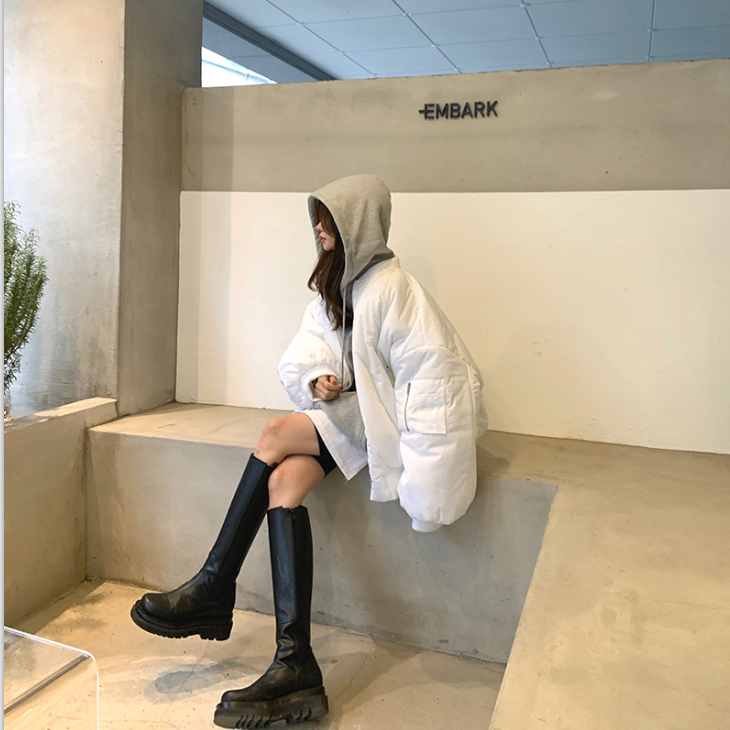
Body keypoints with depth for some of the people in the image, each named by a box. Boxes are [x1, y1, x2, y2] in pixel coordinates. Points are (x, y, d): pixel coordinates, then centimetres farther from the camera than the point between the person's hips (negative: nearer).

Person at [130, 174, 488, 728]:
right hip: (349, 409, 7)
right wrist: (317, 380, -14)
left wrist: (420, 460, -27)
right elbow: (306, 355, 11)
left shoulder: (389, 286, -15)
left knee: (277, 435, -23)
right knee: (284, 484, -18)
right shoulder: (336, 284, 13)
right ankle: (296, 666, -21)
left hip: (389, 414, -7)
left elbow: (433, 367, -20)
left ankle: (214, 590, -11)